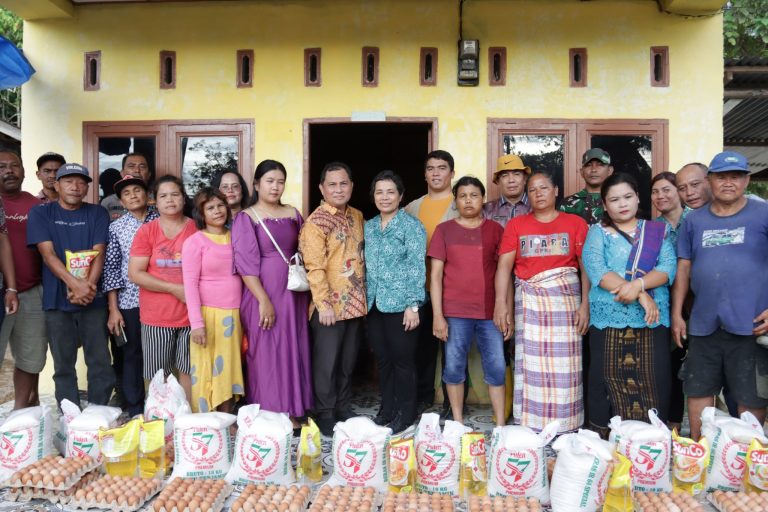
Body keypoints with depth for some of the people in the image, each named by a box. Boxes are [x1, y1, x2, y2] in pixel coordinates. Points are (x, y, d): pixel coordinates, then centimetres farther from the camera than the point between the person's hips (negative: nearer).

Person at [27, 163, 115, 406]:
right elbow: (47, 253, -7)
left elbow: (99, 253, -2)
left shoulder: (97, 214, 7)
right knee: (64, 364, 7)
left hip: (93, 300, 1)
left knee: (100, 361, 2)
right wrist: (74, 284, -20)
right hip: (57, 301, 0)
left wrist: (88, 286, -18)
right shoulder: (40, 213, 4)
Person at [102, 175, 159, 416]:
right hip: (129, 301, 0)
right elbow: (111, 268, 0)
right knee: (132, 356, 7)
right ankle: (135, 412, 19)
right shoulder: (116, 227, 3)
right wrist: (113, 309, -4)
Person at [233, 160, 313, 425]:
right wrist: (264, 300, -18)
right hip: (262, 295, -5)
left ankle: (292, 414, 20)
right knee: (265, 354, 2)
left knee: (293, 352, 8)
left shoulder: (293, 214, 10)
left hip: (293, 293, 5)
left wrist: (309, 293, 6)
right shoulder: (246, 218, -4)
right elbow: (246, 264, -12)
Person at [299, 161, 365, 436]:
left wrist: (363, 297, 12)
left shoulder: (357, 216, 10)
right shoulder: (316, 222, -11)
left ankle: (343, 408, 30)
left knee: (348, 360, 16)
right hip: (330, 305, -6)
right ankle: (325, 414, 18)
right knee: (326, 362, 4)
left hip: (355, 302, 7)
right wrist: (324, 304, -19)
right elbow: (315, 267, -16)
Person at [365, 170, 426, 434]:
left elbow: (416, 267, -10)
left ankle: (405, 413, 15)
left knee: (402, 360, 2)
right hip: (374, 304, 5)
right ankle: (386, 409, 25)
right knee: (382, 359, 12)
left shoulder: (411, 226, -4)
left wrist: (413, 305, -15)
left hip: (400, 304, -5)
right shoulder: (368, 227, 13)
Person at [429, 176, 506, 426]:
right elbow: (435, 274, 0)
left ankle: (500, 425, 14)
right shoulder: (444, 230, 3)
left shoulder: (495, 230, 7)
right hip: (455, 312, -1)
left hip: (490, 311, 1)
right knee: (454, 367, 4)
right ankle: (458, 423, 19)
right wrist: (437, 315, -6)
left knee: (496, 367, 2)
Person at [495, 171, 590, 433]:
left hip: (566, 298, 0)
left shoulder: (575, 223, 7)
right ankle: (531, 428, 9)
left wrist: (585, 303, -9)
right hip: (529, 301, 1)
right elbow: (504, 265, 0)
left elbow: (586, 266, 2)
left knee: (564, 365, 0)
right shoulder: (516, 225, 8)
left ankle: (565, 428, 10)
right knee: (532, 365, 1)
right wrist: (501, 302, -12)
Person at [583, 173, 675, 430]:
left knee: (654, 383, 2)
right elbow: (597, 271, -10)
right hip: (608, 320, -1)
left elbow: (668, 267, -2)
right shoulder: (598, 232, 6)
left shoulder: (657, 230, 12)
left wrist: (638, 284, -20)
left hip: (652, 321, 1)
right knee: (609, 383, 2)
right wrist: (641, 295, -17)